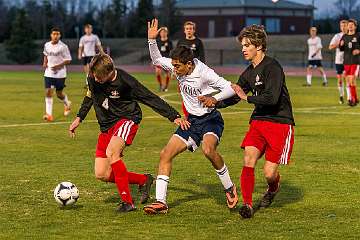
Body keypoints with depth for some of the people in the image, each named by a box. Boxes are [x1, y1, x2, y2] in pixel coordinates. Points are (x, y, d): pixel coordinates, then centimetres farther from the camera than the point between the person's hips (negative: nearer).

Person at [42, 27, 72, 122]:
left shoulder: (63, 47, -12)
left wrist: (58, 66, -22)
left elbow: (68, 60, -10)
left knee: (59, 94, 6)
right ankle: (49, 114, -6)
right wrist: (45, 63, 4)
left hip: (60, 74, -3)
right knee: (48, 92, -7)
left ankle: (67, 104, 40)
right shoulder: (47, 45, 3)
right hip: (48, 73, 4)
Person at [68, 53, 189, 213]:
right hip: (106, 126, 6)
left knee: (111, 152, -35)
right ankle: (143, 180, 16)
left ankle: (127, 202, -28)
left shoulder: (124, 81, -21)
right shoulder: (92, 78, -7)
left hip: (127, 119, -6)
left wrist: (174, 116, -20)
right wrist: (79, 118, 19)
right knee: (101, 174, -3)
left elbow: (150, 98, -16)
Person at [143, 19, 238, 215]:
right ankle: (161, 202, -5)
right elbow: (157, 60, 10)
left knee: (208, 149, -35)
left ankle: (229, 188, -11)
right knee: (166, 154, -5)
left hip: (210, 119, -7)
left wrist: (213, 99, -35)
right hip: (192, 120, 7)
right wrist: (152, 40, -4)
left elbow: (230, 88, -20)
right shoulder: (178, 68, -3)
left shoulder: (204, 74, -22)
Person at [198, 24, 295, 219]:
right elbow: (233, 96, 17)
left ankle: (273, 189, 30)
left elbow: (272, 98, -26)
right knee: (248, 160, -14)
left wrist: (246, 97, -16)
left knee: (269, 173, -5)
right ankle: (247, 204, -10)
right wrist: (215, 102, -2)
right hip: (258, 121, 7)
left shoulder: (272, 67, -15)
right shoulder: (249, 73, 11)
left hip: (280, 124, -7)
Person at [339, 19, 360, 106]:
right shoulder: (344, 36, 11)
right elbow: (341, 49, 13)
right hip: (346, 61, 5)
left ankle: (352, 100, -9)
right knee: (349, 81, 7)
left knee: (352, 80, -14)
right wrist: (341, 45, -8)